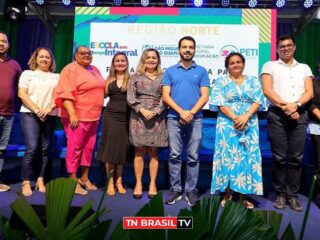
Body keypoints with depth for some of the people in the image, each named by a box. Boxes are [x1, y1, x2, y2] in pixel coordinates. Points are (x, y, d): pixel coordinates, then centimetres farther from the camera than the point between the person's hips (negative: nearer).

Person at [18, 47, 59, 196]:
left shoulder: (56, 77, 15)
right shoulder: (27, 73, 11)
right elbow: (22, 94, -1)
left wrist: (49, 108, -11)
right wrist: (37, 110, -12)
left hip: (50, 116, 2)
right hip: (30, 114, -2)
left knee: (45, 149, 2)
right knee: (32, 148, -11)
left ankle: (40, 180, 10)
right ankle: (26, 182, -1)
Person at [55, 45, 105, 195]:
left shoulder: (95, 70, 18)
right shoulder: (70, 69, -6)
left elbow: (100, 89, 25)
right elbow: (66, 93, -15)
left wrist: (97, 113, 18)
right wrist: (72, 114, -23)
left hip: (93, 116, 8)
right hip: (77, 116, -7)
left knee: (89, 147, 12)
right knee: (75, 147, -2)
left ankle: (84, 178, 25)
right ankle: (73, 181, 9)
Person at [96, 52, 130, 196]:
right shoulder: (109, 79, 9)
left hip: (125, 117, -1)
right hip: (110, 116, 2)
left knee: (122, 149, 7)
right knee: (110, 148, 3)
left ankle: (119, 181, 20)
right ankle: (110, 182, 14)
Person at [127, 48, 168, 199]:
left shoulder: (163, 77, 10)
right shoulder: (135, 77, 10)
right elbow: (130, 98, 0)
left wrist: (155, 112, -12)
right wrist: (142, 110, -13)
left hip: (157, 118, 0)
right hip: (138, 117, 0)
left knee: (153, 151, 4)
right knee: (139, 151, 2)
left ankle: (152, 184, 13)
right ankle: (138, 184, 12)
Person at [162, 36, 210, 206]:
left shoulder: (201, 71, 9)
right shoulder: (170, 71, 10)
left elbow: (204, 96, 1)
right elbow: (165, 96, 1)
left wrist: (191, 112, -13)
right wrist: (181, 111, -12)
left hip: (195, 119, 0)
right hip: (174, 118, 1)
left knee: (193, 157, 4)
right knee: (174, 155, 3)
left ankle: (191, 190, 16)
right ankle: (175, 189, 15)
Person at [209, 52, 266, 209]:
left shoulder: (253, 81, 13)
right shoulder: (221, 81, 7)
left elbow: (258, 101, 1)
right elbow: (219, 103, -5)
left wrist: (245, 117, -15)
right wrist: (234, 118, -16)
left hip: (249, 125, 2)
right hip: (227, 125, -2)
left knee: (247, 157, 1)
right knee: (228, 156, -2)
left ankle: (243, 194, 11)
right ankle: (228, 193, 9)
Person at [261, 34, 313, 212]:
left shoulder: (304, 68, 18)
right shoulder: (270, 66, 9)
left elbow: (309, 93, 7)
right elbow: (267, 91, -4)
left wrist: (295, 105, -13)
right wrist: (285, 107, -13)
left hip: (299, 115, 3)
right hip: (277, 115, -2)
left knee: (296, 158, 3)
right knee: (279, 157, 0)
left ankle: (292, 194, 13)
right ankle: (280, 194, 11)